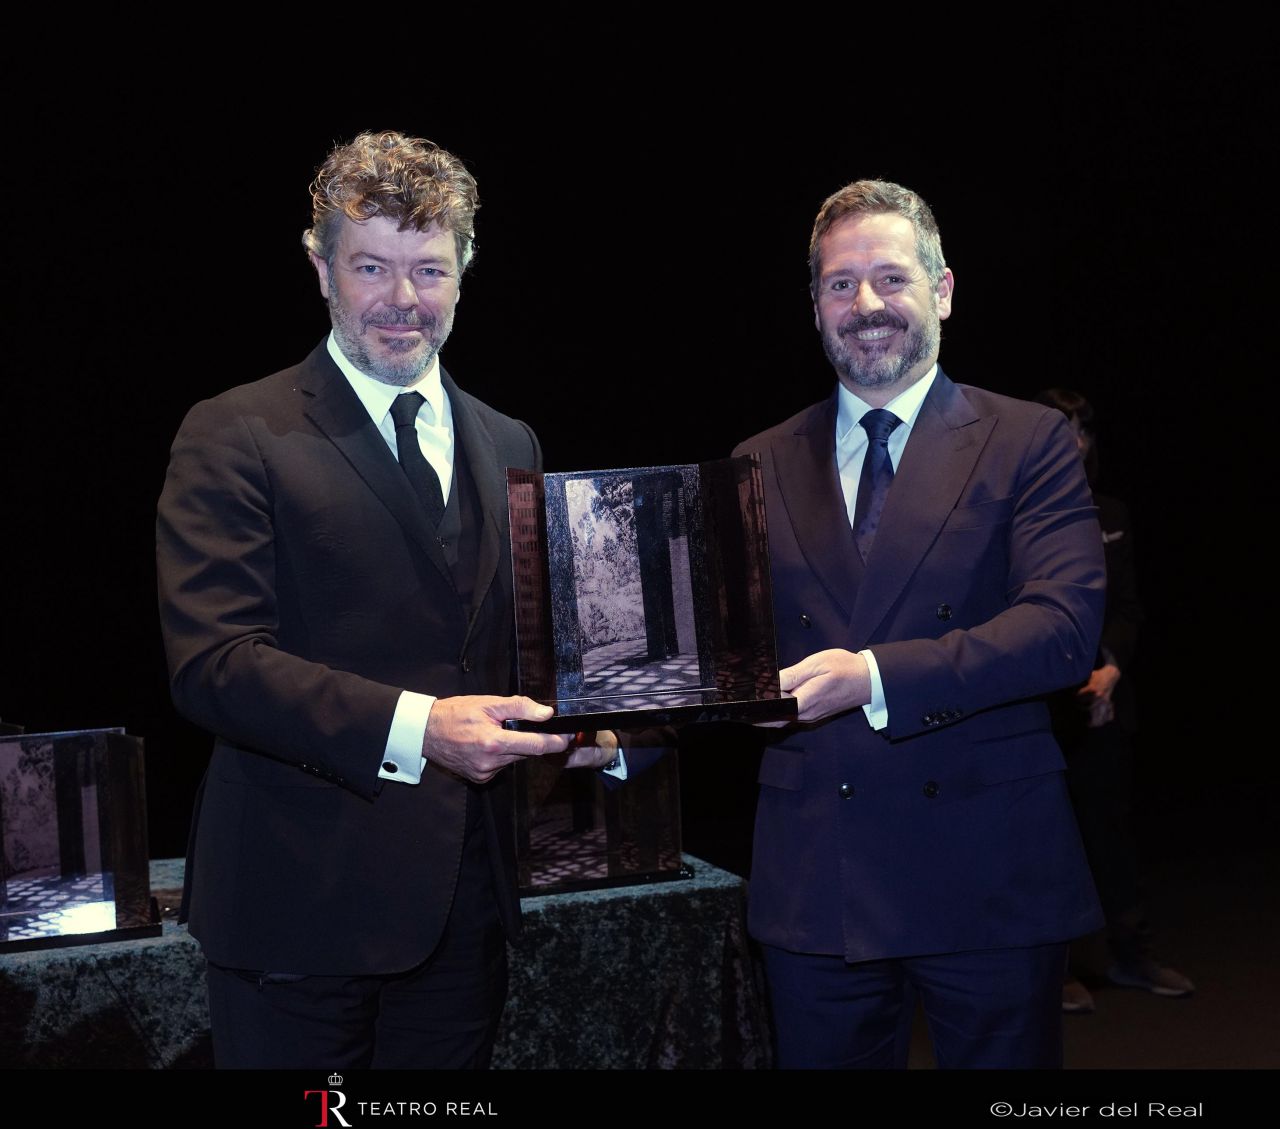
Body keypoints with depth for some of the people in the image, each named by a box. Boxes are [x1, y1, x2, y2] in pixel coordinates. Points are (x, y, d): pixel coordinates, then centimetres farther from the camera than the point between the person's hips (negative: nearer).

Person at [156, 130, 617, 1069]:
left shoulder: (512, 448, 12)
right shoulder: (236, 437, -6)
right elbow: (212, 662, -15)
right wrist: (412, 727, -26)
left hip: (465, 899, 5)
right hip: (303, 895, -5)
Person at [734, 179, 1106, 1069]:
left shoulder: (1028, 443, 0)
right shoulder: (762, 465, 10)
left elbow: (1065, 626, -13)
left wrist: (877, 676, -25)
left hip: (989, 879, -2)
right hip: (814, 885, 2)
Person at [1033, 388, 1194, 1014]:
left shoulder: (1110, 515, 10)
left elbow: (1126, 604, 10)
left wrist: (1113, 665, -7)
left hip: (1103, 701, 5)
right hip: (1038, 704, -5)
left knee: (1111, 824, 12)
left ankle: (1132, 955, 23)